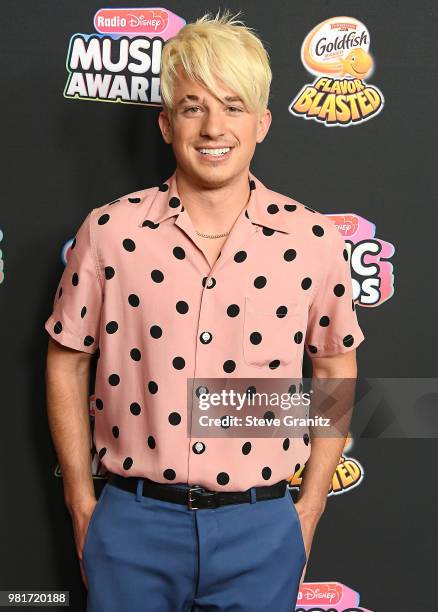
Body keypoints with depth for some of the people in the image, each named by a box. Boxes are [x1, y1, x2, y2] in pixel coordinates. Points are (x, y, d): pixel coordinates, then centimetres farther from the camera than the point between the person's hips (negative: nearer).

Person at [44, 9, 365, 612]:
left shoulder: (313, 240, -6)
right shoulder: (109, 232, -7)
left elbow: (337, 370, 5)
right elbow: (66, 364, 2)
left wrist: (310, 509, 4)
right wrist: (83, 507, 3)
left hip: (261, 528, 1)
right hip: (132, 522, 0)